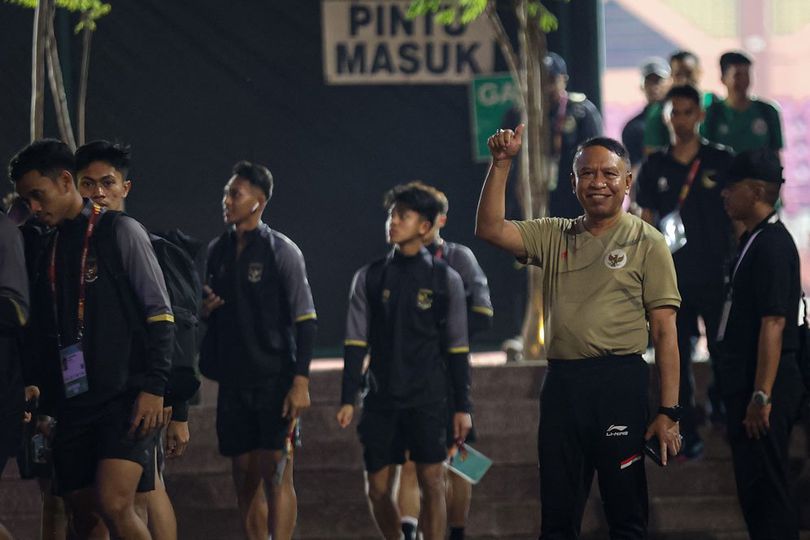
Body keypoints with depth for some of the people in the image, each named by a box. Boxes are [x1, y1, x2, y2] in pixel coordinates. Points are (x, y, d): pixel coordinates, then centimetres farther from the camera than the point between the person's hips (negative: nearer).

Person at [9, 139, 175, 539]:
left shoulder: (119, 232, -2)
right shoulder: (49, 250, 17)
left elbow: (159, 315, -6)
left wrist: (154, 387, -15)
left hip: (125, 398, -7)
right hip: (74, 401, 7)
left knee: (113, 505, -23)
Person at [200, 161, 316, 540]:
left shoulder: (282, 252, -5)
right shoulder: (217, 252, 11)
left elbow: (305, 321, -8)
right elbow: (208, 311, 23)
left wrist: (300, 382, -16)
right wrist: (203, 309, -2)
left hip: (275, 379, -5)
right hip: (234, 381, 6)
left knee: (276, 475, -10)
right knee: (245, 480, 7)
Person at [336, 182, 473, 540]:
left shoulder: (445, 279, 2)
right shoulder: (369, 278, 6)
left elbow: (457, 349, 3)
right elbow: (355, 343, 5)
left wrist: (462, 406, 0)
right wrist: (348, 399, -2)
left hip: (428, 400, -2)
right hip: (382, 401, 2)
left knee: (432, 480, -10)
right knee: (378, 488, 3)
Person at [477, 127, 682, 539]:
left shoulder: (647, 242, 1)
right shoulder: (553, 235, 13)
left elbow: (665, 332, -3)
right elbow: (490, 229, 2)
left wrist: (668, 412, -10)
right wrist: (501, 164, -6)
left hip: (620, 382, -4)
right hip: (561, 381, 4)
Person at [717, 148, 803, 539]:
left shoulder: (772, 245, -16)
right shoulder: (753, 240, 14)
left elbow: (773, 324, -21)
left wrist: (761, 396, -24)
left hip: (765, 388, -10)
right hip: (746, 384, 10)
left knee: (765, 488, -7)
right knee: (754, 488, 14)